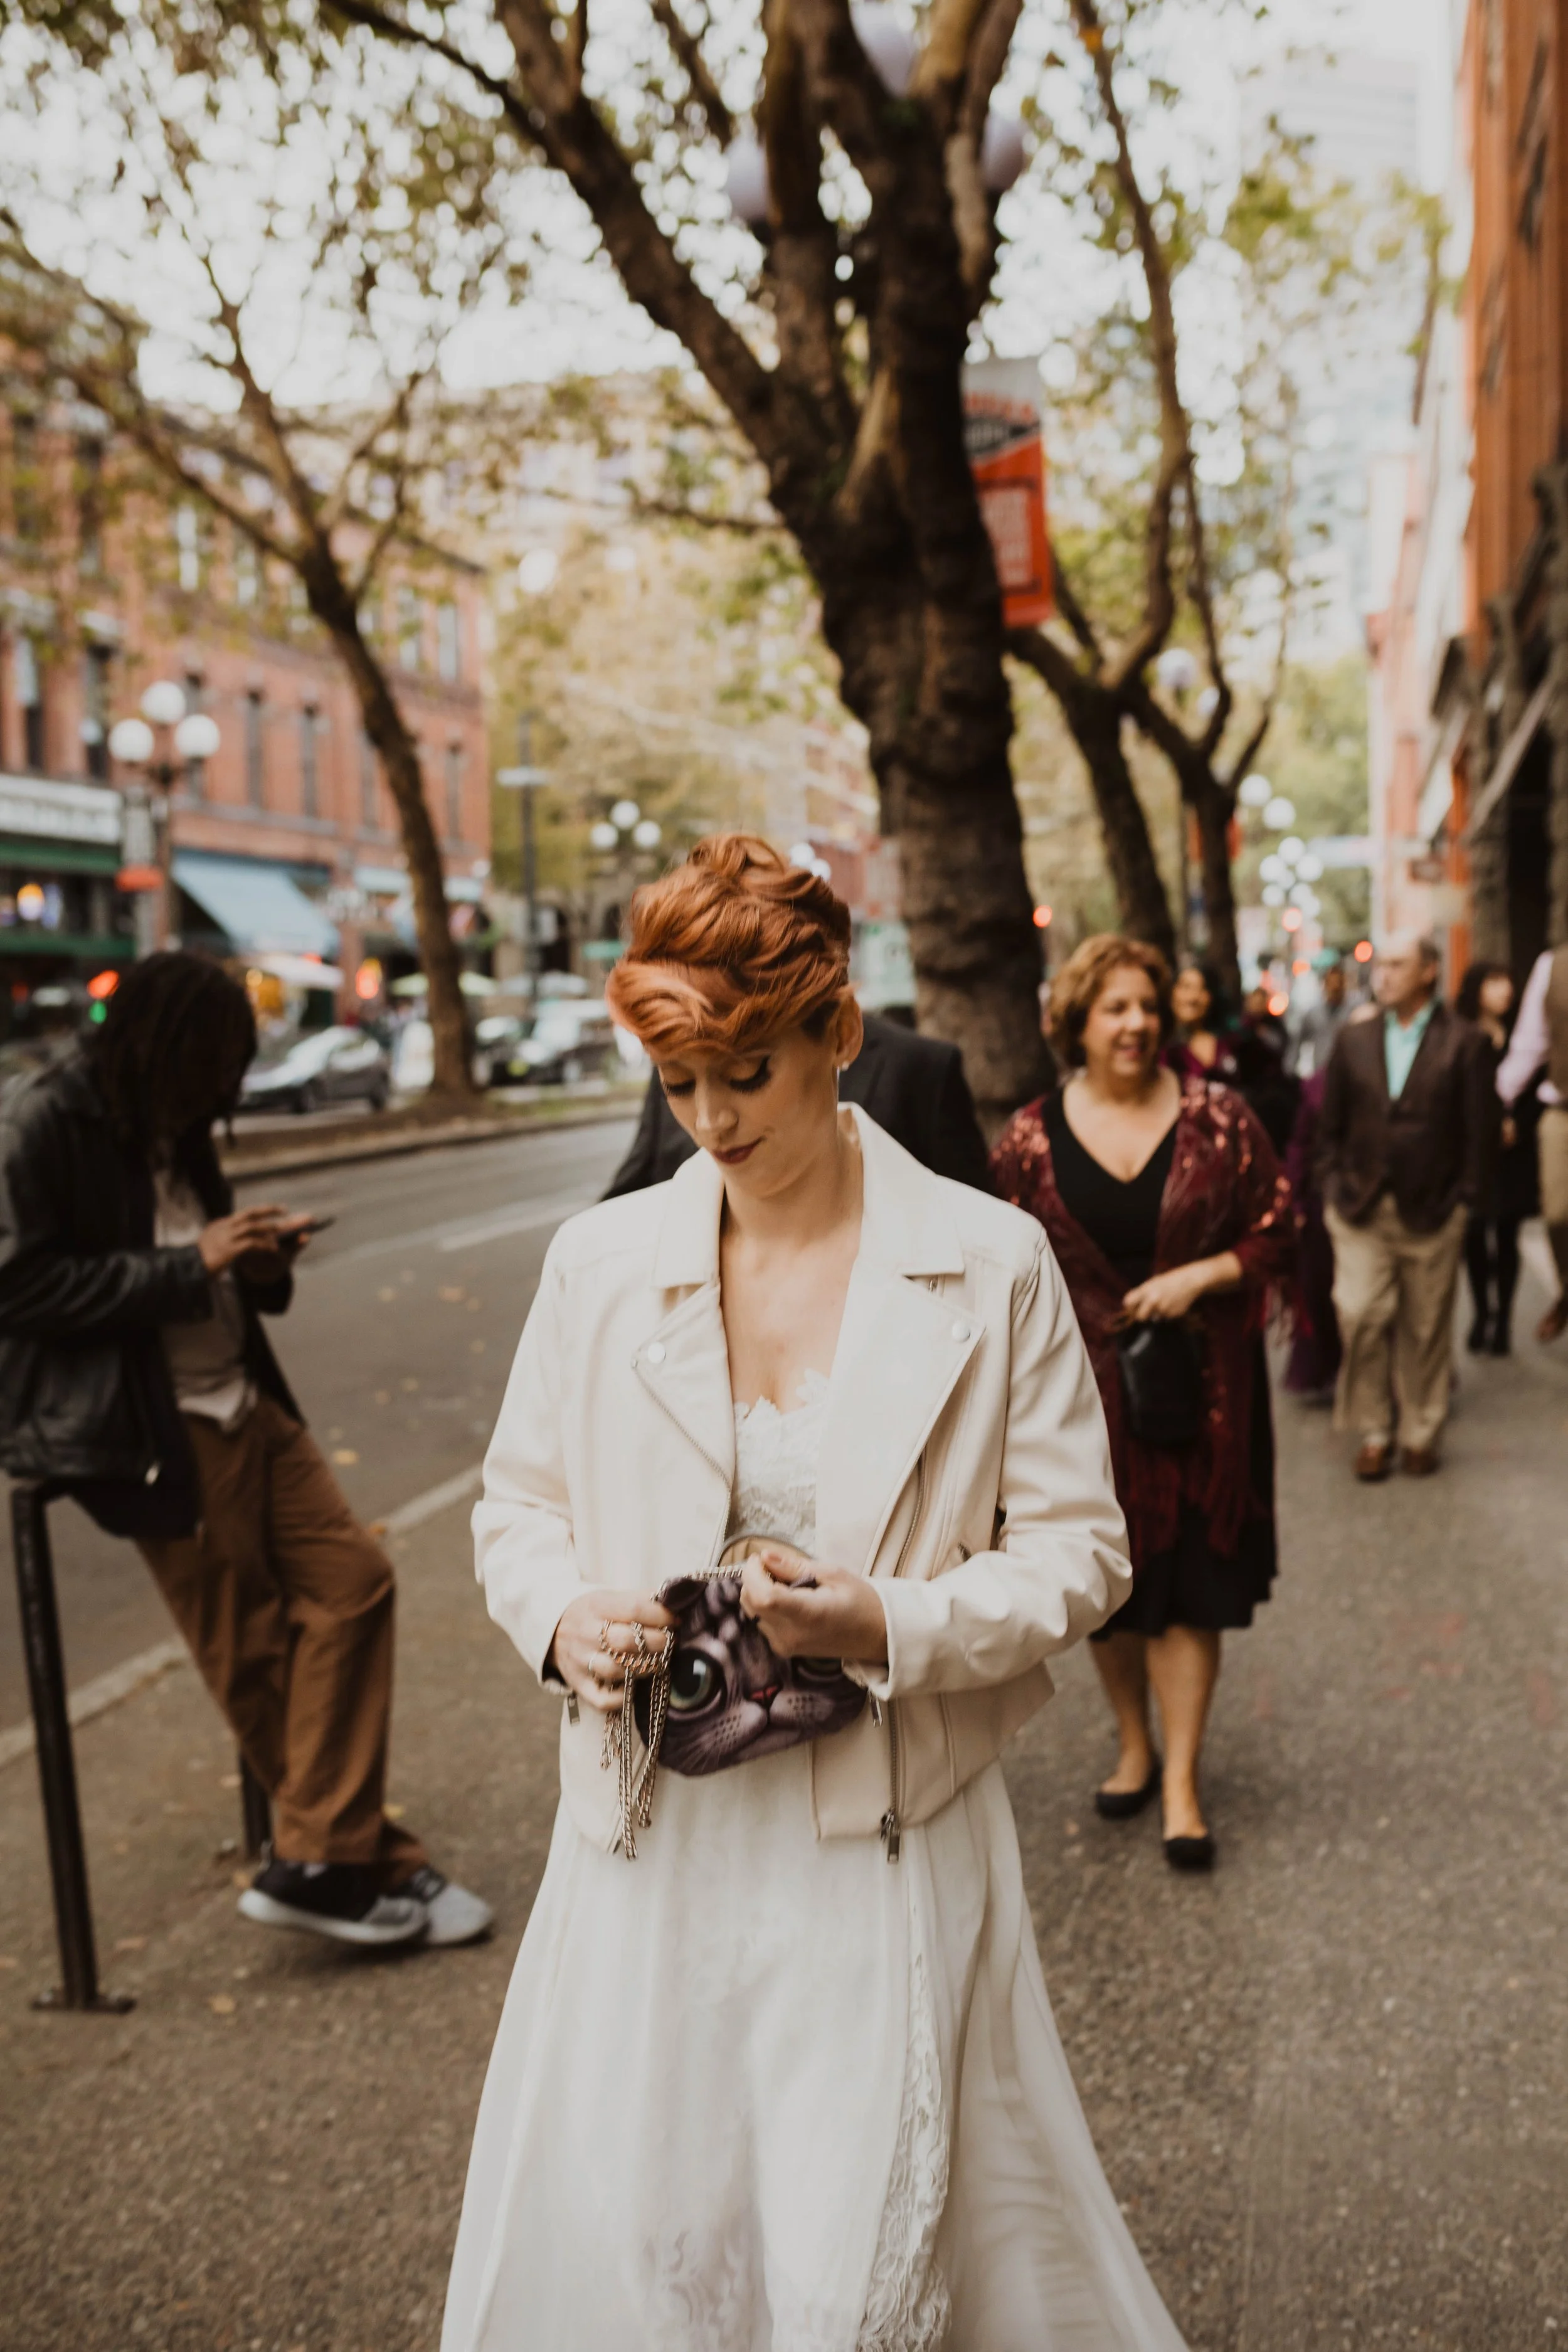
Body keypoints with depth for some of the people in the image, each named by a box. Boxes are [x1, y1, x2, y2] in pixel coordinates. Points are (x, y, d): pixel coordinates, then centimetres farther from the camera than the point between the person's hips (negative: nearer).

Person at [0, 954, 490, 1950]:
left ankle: (325, 1861, 6)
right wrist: (191, 1266, -17)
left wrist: (259, 1261, 1)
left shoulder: (171, 1133, 16)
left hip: (242, 1403, 8)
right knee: (255, 1657, -1)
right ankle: (376, 1860, 11)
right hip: (145, 1427, -8)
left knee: (353, 1578, 0)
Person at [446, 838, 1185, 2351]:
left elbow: (1076, 1547, -1)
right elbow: (516, 1505, 12)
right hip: (652, 1839, 2)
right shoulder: (599, 1262, 0)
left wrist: (896, 1628, -18)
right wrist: (563, 1618, -10)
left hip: (885, 1844, -2)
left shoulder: (991, 1265, -5)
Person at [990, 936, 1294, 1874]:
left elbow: (1278, 1235, -1)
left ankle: (1183, 1781, 11)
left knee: (1189, 1584, 1)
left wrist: (1199, 1276, -16)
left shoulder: (1217, 1118, -4)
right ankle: (1133, 1744, 34)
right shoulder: (1033, 1137, -2)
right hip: (1087, 1391, 1)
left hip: (1198, 1386, -1)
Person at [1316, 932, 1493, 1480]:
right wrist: (1334, 1189, 3)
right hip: (1361, 1209, 2)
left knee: (1426, 1328, 7)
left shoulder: (1461, 1043, -2)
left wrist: (1463, 1200, -5)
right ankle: (1373, 1432, 10)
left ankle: (1421, 1434, 21)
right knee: (1360, 1318, -5)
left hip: (1432, 1213, -1)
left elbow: (1476, 1131, -1)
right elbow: (1331, 1125, 9)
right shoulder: (1353, 1039, 6)